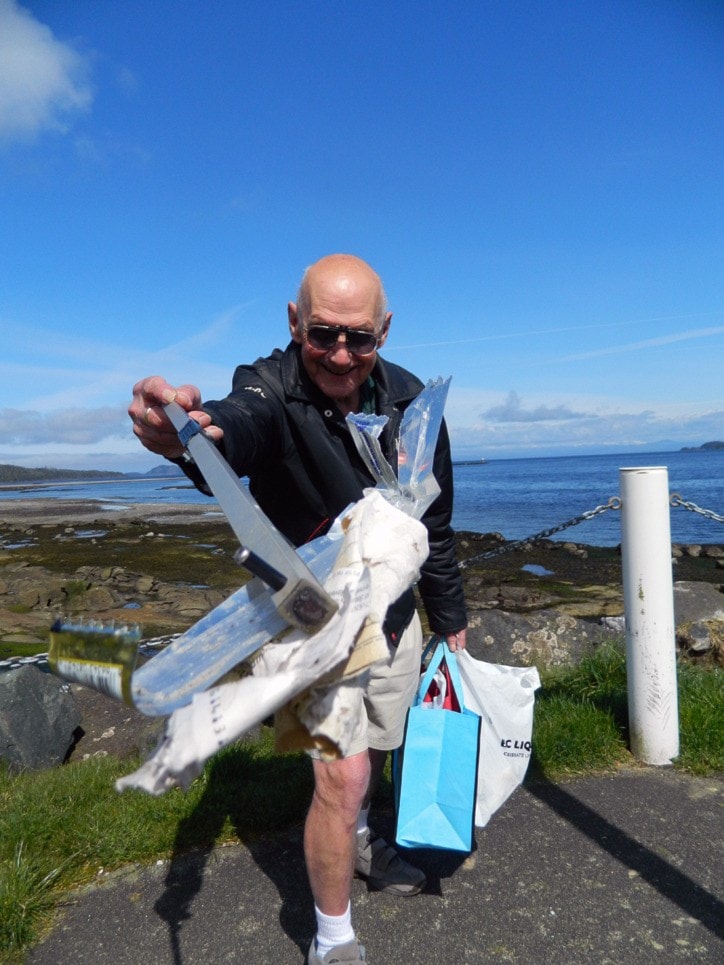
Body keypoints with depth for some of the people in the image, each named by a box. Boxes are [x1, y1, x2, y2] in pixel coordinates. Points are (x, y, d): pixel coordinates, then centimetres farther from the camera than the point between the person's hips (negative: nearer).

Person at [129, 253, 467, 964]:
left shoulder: (412, 403, -9)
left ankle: (357, 841, 54)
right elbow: (240, 426, -51)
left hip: (392, 612, 5)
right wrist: (195, 434, -75)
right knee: (342, 773, -9)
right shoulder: (272, 389, -23)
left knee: (375, 745, 22)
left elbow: (434, 528, 1)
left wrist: (450, 622, 10)